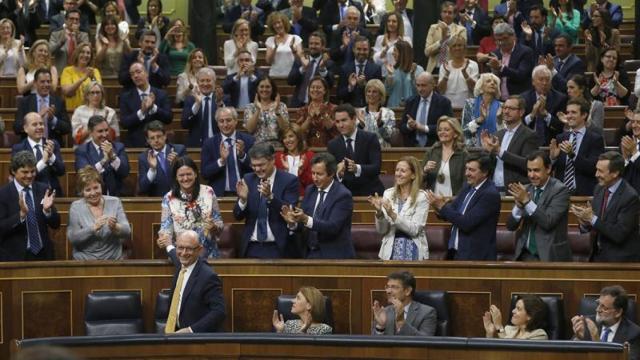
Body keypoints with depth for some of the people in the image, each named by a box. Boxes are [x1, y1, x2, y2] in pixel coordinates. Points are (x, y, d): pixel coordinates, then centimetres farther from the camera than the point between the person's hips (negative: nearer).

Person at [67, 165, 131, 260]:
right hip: (85, 261, -1)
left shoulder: (114, 202, 7)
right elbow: (72, 238, -6)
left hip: (113, 259, 1)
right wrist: (93, 228, -20)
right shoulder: (76, 207, 5)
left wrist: (115, 227, -21)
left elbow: (127, 232, 0)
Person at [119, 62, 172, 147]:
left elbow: (169, 118, -5)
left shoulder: (161, 94, 3)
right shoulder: (126, 97, 1)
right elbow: (124, 123, -8)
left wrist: (153, 107, -19)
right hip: (135, 144, -1)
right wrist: (142, 111, -22)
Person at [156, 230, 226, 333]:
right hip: (175, 332, 6)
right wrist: (169, 247, 46)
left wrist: (191, 330, -25)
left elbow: (219, 312, -21)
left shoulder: (208, 276, -19)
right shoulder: (182, 264, 4)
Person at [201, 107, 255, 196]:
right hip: (219, 194, 0)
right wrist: (221, 160, -16)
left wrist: (242, 155, -16)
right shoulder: (209, 144, 5)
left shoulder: (248, 140, 5)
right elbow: (205, 173, -1)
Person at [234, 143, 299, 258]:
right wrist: (242, 199, -15)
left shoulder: (289, 181, -4)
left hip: (278, 249, -3)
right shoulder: (248, 180, 6)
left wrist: (270, 196, -28)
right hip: (251, 248, 3)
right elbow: (238, 216, 5)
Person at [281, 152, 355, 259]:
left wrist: (306, 219, -35)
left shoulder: (343, 195, -13)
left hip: (334, 257, -5)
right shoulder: (310, 190, 6)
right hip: (311, 254, 5)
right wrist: (292, 222, -18)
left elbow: (333, 227, -23)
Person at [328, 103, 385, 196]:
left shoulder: (370, 138, -2)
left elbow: (376, 168, -12)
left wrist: (357, 168, -30)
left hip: (370, 193, -2)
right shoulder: (332, 145, 5)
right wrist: (338, 174, -24)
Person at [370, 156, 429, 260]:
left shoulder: (421, 197, -5)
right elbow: (381, 230, 3)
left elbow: (415, 230, -13)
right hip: (390, 251, 3)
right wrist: (379, 212, -14)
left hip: (412, 252, -3)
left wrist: (393, 215, -22)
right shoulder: (388, 193, 5)